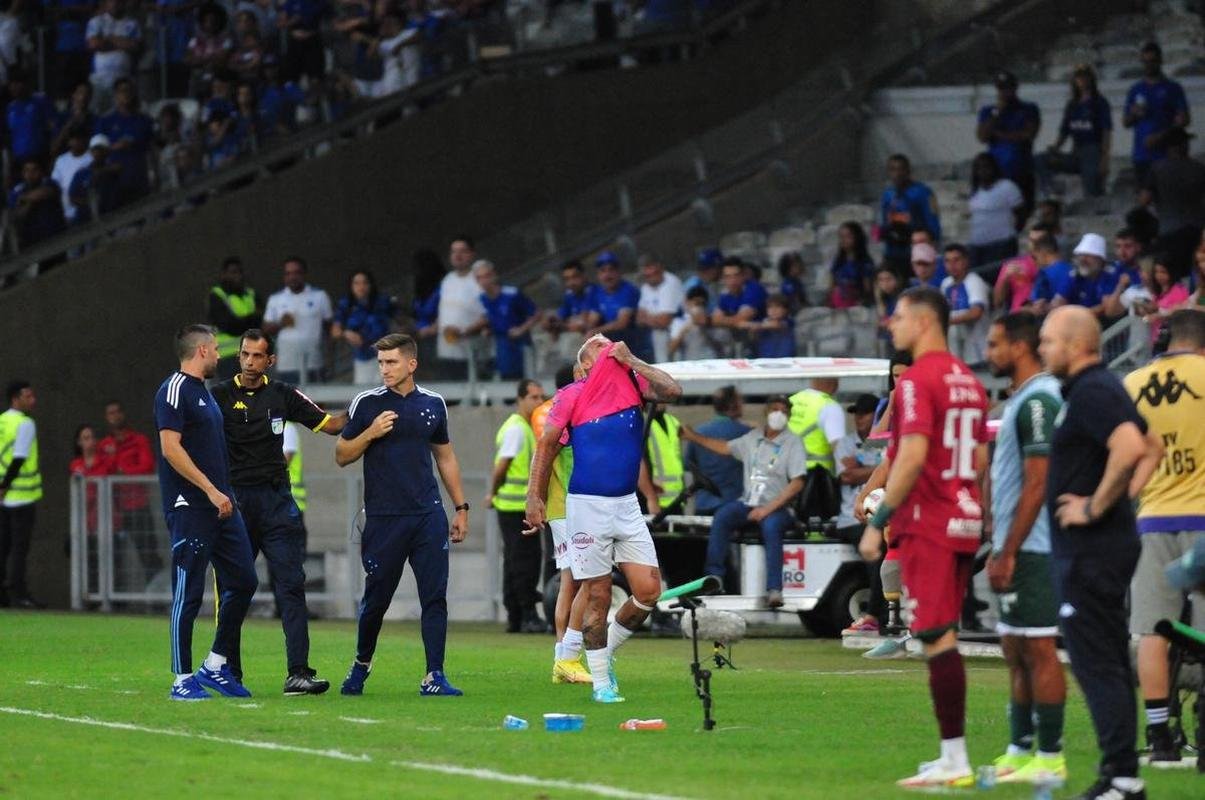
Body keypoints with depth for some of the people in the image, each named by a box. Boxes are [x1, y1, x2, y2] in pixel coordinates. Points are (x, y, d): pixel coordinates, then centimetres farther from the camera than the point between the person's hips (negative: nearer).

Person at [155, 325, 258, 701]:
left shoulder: (204, 392, 19)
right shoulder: (174, 390, -10)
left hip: (221, 507, 9)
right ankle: (183, 679, 0)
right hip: (190, 510, -9)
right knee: (188, 594, -5)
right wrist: (211, 491, -19)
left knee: (243, 582, 8)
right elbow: (171, 448, -18)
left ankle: (216, 666, 16)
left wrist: (224, 494, 19)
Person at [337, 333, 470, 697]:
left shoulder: (433, 404, 9)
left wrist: (460, 508, 16)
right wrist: (370, 434, -13)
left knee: (435, 596, -6)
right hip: (383, 518, -2)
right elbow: (342, 455, 4)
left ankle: (434, 677, -6)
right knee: (376, 598, 5)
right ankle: (361, 665, 27)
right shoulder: (367, 403, 1)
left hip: (428, 516, 2)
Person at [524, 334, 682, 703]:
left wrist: (630, 360, -5)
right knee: (598, 596, -1)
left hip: (627, 506, 4)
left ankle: (607, 650, 21)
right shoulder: (572, 395, -1)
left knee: (649, 590, -3)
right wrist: (534, 498, -7)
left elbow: (672, 391, -6)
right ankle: (601, 682, 10)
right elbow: (546, 445, 0)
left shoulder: (631, 382, 10)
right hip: (587, 506, -4)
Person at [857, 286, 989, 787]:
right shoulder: (968, 381, 15)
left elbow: (912, 455, -21)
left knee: (938, 640, -8)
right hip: (964, 522, 9)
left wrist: (878, 521, -18)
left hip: (927, 528, -9)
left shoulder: (918, 380, -12)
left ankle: (955, 760, -9)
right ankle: (952, 757, 14)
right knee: (944, 639, 13)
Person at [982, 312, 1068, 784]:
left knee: (1038, 649, -7)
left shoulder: (1038, 401, -15)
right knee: (1016, 652, 13)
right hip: (1016, 550, 10)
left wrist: (1008, 551, -19)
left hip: (1031, 550, -10)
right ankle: (1019, 752, 18)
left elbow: (1037, 483, -20)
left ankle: (1050, 758, -4)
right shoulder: (1020, 399, 17)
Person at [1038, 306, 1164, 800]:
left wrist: (1096, 508, -22)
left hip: (1090, 552, -11)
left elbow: (1130, 448, -31)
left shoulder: (1091, 392, -15)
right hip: (1112, 544, 11)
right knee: (1109, 665, 13)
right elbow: (1152, 451, 26)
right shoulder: (1102, 388, 16)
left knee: (1096, 664, -9)